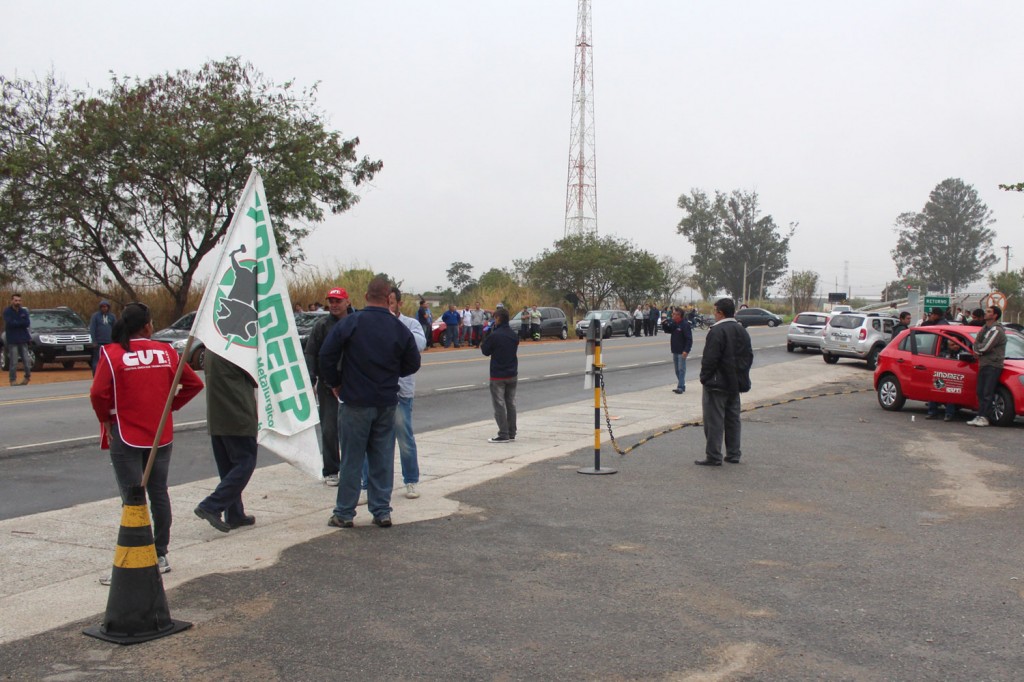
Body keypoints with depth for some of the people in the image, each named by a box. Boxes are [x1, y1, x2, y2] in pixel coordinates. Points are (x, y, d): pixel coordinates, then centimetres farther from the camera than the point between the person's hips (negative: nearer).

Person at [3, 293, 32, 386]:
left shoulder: (24, 311, 8)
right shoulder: (7, 311, -2)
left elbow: (27, 323, -5)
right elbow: (9, 323, -16)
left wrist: (16, 322, -11)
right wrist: (21, 322, -9)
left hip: (23, 339, 3)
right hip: (12, 340, -3)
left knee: (26, 360, 5)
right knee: (13, 362, -6)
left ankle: (28, 376, 21)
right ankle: (13, 380, 1)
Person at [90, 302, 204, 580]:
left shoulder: (112, 354, -10)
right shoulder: (166, 352, 0)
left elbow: (98, 393, -19)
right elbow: (194, 384, 1)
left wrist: (106, 419, -3)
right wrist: (170, 406, 9)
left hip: (126, 436, -3)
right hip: (161, 435, 4)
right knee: (159, 495, 14)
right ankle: (160, 556, 22)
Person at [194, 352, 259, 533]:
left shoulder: (211, 349, 10)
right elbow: (255, 378, -9)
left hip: (215, 419, 9)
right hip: (237, 418, -9)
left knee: (228, 468, 14)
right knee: (245, 463, -2)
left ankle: (234, 515, 18)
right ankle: (212, 506, -10)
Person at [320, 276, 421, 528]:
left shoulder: (350, 324, -9)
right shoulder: (400, 329, -2)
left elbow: (327, 355, -9)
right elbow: (412, 364, 7)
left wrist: (335, 383, 6)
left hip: (355, 403, -2)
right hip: (386, 403, 3)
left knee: (352, 459, 4)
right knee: (383, 458, 10)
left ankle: (344, 514, 11)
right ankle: (382, 512, 14)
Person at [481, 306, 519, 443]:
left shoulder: (494, 335, -16)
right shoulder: (514, 335, 5)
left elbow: (485, 351, -8)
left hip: (498, 376, -6)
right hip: (512, 374, 6)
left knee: (499, 405, -2)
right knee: (511, 403, 12)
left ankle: (503, 435, -3)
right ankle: (511, 433, 16)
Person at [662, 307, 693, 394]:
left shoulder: (685, 324, -15)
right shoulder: (673, 323, 8)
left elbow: (689, 339, -18)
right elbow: (667, 330, 23)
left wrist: (686, 350, -24)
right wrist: (665, 324, 2)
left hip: (682, 351, -8)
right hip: (675, 351, 8)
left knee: (681, 369, -7)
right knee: (677, 369, 12)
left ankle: (680, 387, -8)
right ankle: (681, 386, 20)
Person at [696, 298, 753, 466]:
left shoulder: (716, 331, -17)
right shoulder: (742, 331, 10)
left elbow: (710, 359, -20)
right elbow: (749, 356, 14)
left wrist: (705, 378, -9)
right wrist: (740, 377, 17)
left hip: (717, 384, -8)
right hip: (735, 384, 8)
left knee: (714, 421, -4)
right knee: (733, 419, 15)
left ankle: (713, 457, -2)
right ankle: (733, 454, 21)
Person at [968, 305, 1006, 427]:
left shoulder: (996, 330, -12)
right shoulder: (985, 328, 17)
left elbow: (985, 347, -18)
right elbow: (976, 343, 14)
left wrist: (977, 349, 2)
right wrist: (979, 350, -6)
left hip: (993, 366, -9)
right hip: (983, 364, 9)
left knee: (987, 393, -10)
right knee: (980, 392, 7)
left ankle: (984, 418, -10)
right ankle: (980, 416, 10)